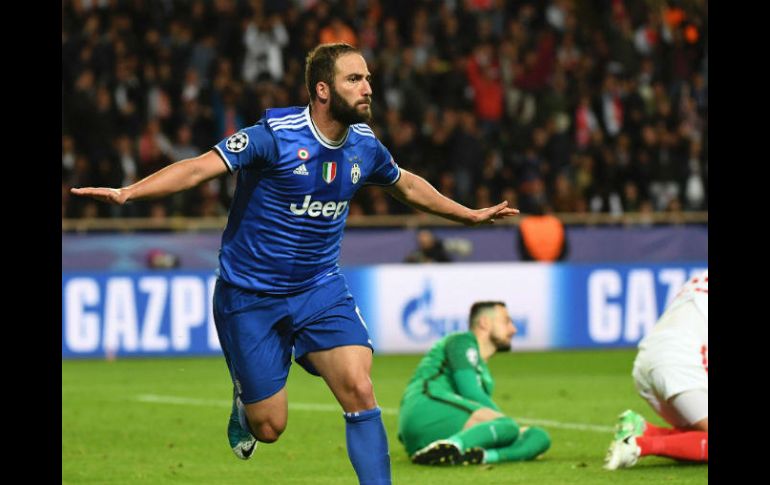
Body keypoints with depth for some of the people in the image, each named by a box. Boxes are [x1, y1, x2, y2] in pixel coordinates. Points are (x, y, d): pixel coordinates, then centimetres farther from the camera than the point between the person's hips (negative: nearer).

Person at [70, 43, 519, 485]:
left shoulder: (365, 147, -1)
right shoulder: (276, 136, -20)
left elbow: (407, 185, 21)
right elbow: (200, 167, -28)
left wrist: (471, 215, 30)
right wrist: (127, 193, -41)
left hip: (321, 288, 4)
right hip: (251, 295, -4)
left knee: (360, 389, -18)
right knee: (268, 428, 2)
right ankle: (244, 399, 39)